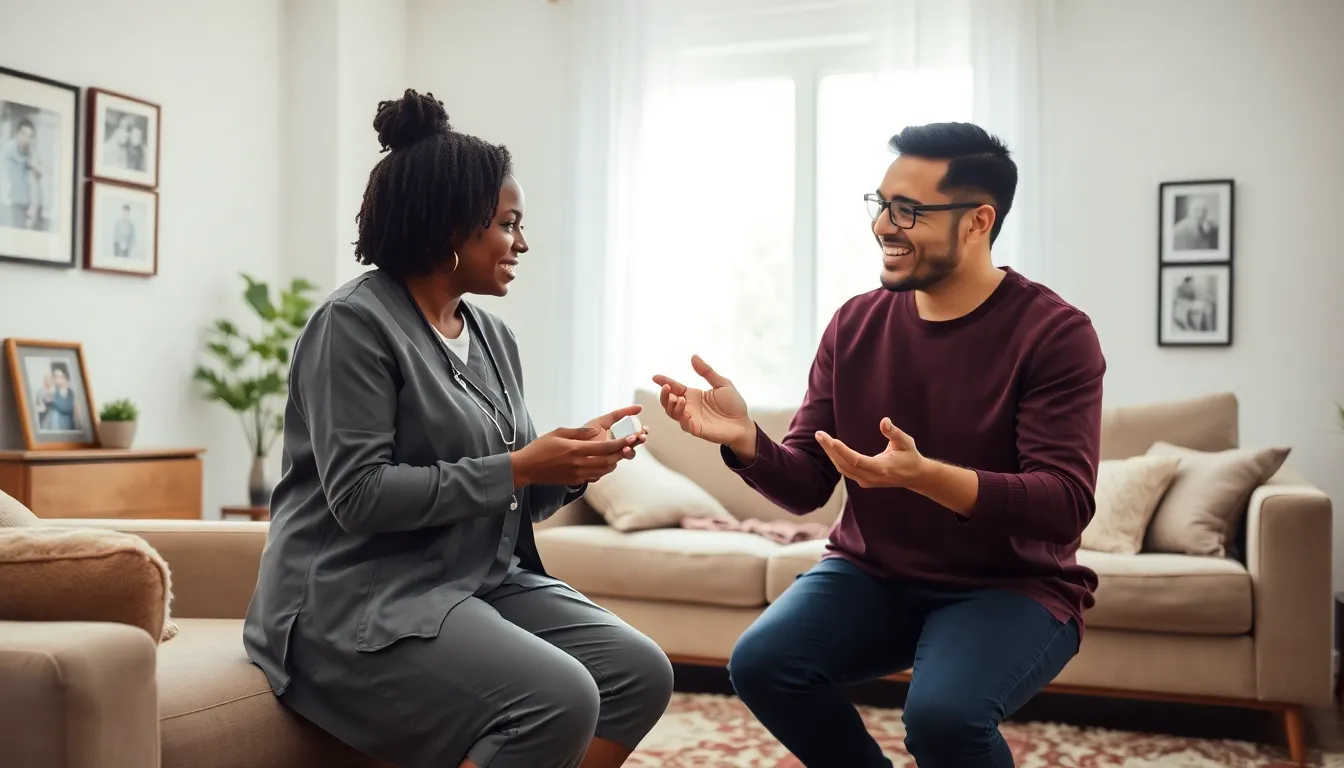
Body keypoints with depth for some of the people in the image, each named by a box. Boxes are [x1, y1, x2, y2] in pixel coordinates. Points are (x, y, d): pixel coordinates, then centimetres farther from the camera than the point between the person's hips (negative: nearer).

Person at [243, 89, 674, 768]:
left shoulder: (494, 337, 12)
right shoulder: (355, 322, -11)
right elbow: (360, 496, -21)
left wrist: (570, 463, -7)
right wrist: (519, 468, -19)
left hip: (481, 580, 8)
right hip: (360, 599, -8)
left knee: (640, 672, -9)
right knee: (559, 701, -27)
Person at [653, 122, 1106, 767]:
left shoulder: (1054, 334, -13)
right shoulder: (854, 325, 0)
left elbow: (1065, 504, -21)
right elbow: (806, 487, 1)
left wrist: (924, 476, -36)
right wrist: (745, 441, -22)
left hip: (1011, 586, -4)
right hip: (872, 574, 4)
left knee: (943, 715, -32)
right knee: (760, 664, -21)